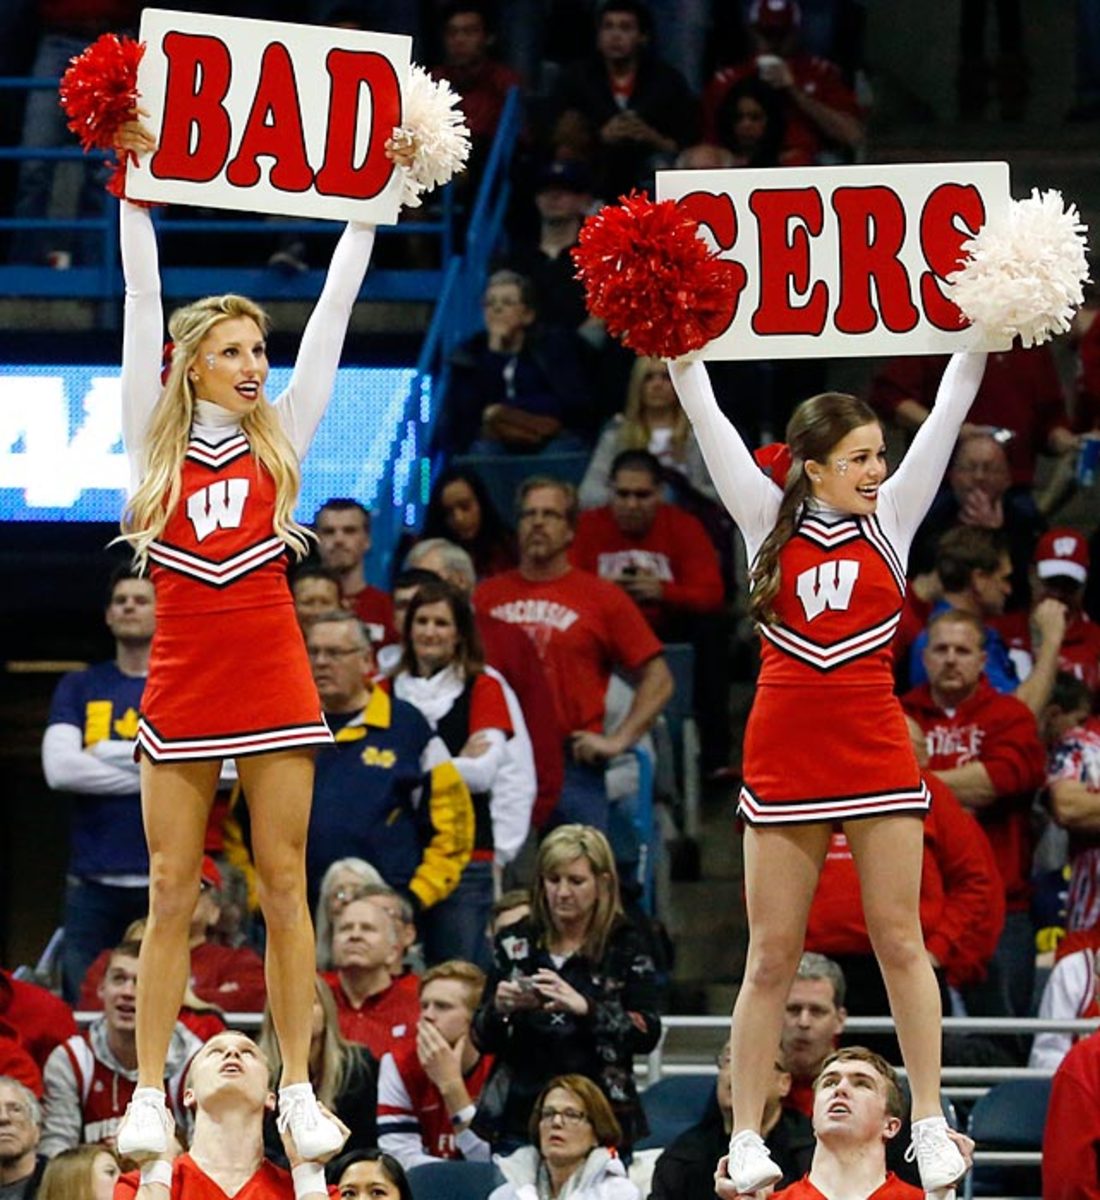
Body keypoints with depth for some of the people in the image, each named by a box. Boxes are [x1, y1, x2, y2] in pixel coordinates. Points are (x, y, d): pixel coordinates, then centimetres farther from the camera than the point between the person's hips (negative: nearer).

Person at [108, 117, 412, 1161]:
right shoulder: (156, 441, 4)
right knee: (172, 890, 1)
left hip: (272, 677, 1)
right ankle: (149, 1096, 4)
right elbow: (141, 301, 2)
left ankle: (298, 1093, 4)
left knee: (284, 885, 2)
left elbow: (333, 314, 6)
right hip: (182, 682, -1)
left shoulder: (280, 439, 7)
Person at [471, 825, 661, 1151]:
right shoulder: (515, 943, 10)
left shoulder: (625, 947, 2)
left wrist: (584, 1007, -23)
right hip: (518, 1118, 3)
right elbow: (482, 1039, 11)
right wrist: (498, 1009, -11)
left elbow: (647, 1034, -9)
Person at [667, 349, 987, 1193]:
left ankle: (930, 1123, 6)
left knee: (900, 940, 1)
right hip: (786, 754, 0)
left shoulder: (889, 523, 7)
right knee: (772, 955, 2)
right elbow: (708, 421, 2)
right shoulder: (771, 523, 5)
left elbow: (948, 417, 3)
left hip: (876, 750, 1)